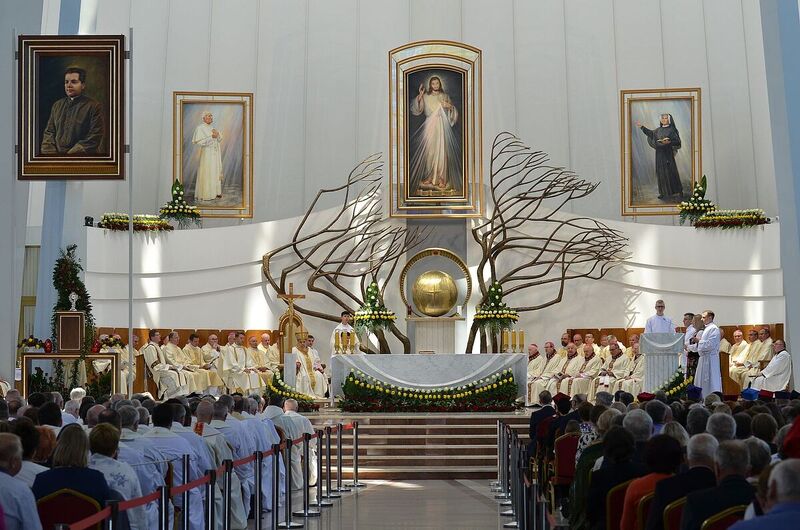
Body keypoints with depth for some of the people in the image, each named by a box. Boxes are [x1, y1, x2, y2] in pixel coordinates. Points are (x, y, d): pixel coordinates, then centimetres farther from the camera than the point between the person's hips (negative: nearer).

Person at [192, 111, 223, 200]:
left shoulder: (212, 128, 14)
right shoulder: (200, 128, -9)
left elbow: (220, 140, 12)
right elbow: (198, 142, -19)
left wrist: (217, 134, -10)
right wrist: (211, 137, -21)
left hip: (215, 155, 8)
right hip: (206, 154, -8)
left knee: (215, 173, 9)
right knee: (206, 174, -8)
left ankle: (215, 192, 16)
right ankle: (205, 194, -5)